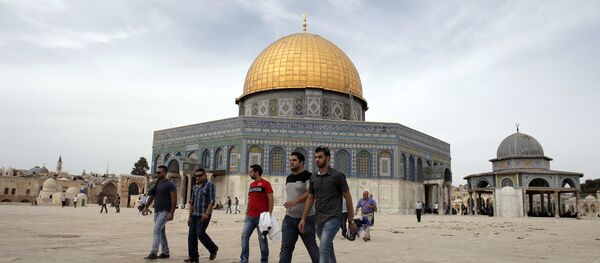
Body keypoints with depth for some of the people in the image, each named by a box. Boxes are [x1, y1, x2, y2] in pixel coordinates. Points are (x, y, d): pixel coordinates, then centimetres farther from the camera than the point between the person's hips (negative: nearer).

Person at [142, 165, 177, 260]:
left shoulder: (170, 185, -11)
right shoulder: (156, 184, 12)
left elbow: (174, 199, -14)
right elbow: (152, 196, 16)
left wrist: (171, 213, -20)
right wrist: (146, 207, 5)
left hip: (165, 212, -8)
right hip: (157, 211, 8)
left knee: (156, 231, -15)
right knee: (161, 232, 12)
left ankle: (153, 253, -13)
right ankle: (166, 252, 20)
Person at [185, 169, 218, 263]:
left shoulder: (210, 185, -5)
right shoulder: (195, 187, 16)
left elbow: (212, 201, -13)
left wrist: (207, 213, -22)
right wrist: (190, 216, 17)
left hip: (204, 215, -7)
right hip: (195, 215, 7)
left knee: (200, 233, -16)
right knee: (191, 235, 1)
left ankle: (213, 249, 7)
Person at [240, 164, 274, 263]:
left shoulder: (265, 183, -7)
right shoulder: (251, 185, 16)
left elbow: (271, 199, -12)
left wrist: (269, 214, -18)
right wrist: (246, 213, 16)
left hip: (261, 217, -7)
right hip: (250, 217, 7)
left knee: (262, 238, 1)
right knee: (244, 236, 2)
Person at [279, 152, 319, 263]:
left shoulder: (308, 176, -10)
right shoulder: (288, 178, 14)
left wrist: (296, 201, -36)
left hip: (307, 218, -6)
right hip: (289, 218, 7)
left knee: (312, 247, 5)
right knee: (285, 247, 2)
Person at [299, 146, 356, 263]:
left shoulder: (337, 176, -6)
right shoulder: (313, 178, 10)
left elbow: (348, 198, -3)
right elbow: (310, 198, 16)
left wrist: (351, 221, -2)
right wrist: (303, 219, 10)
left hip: (332, 218, -6)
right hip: (319, 219, 6)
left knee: (323, 248, -18)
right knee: (328, 248, 17)